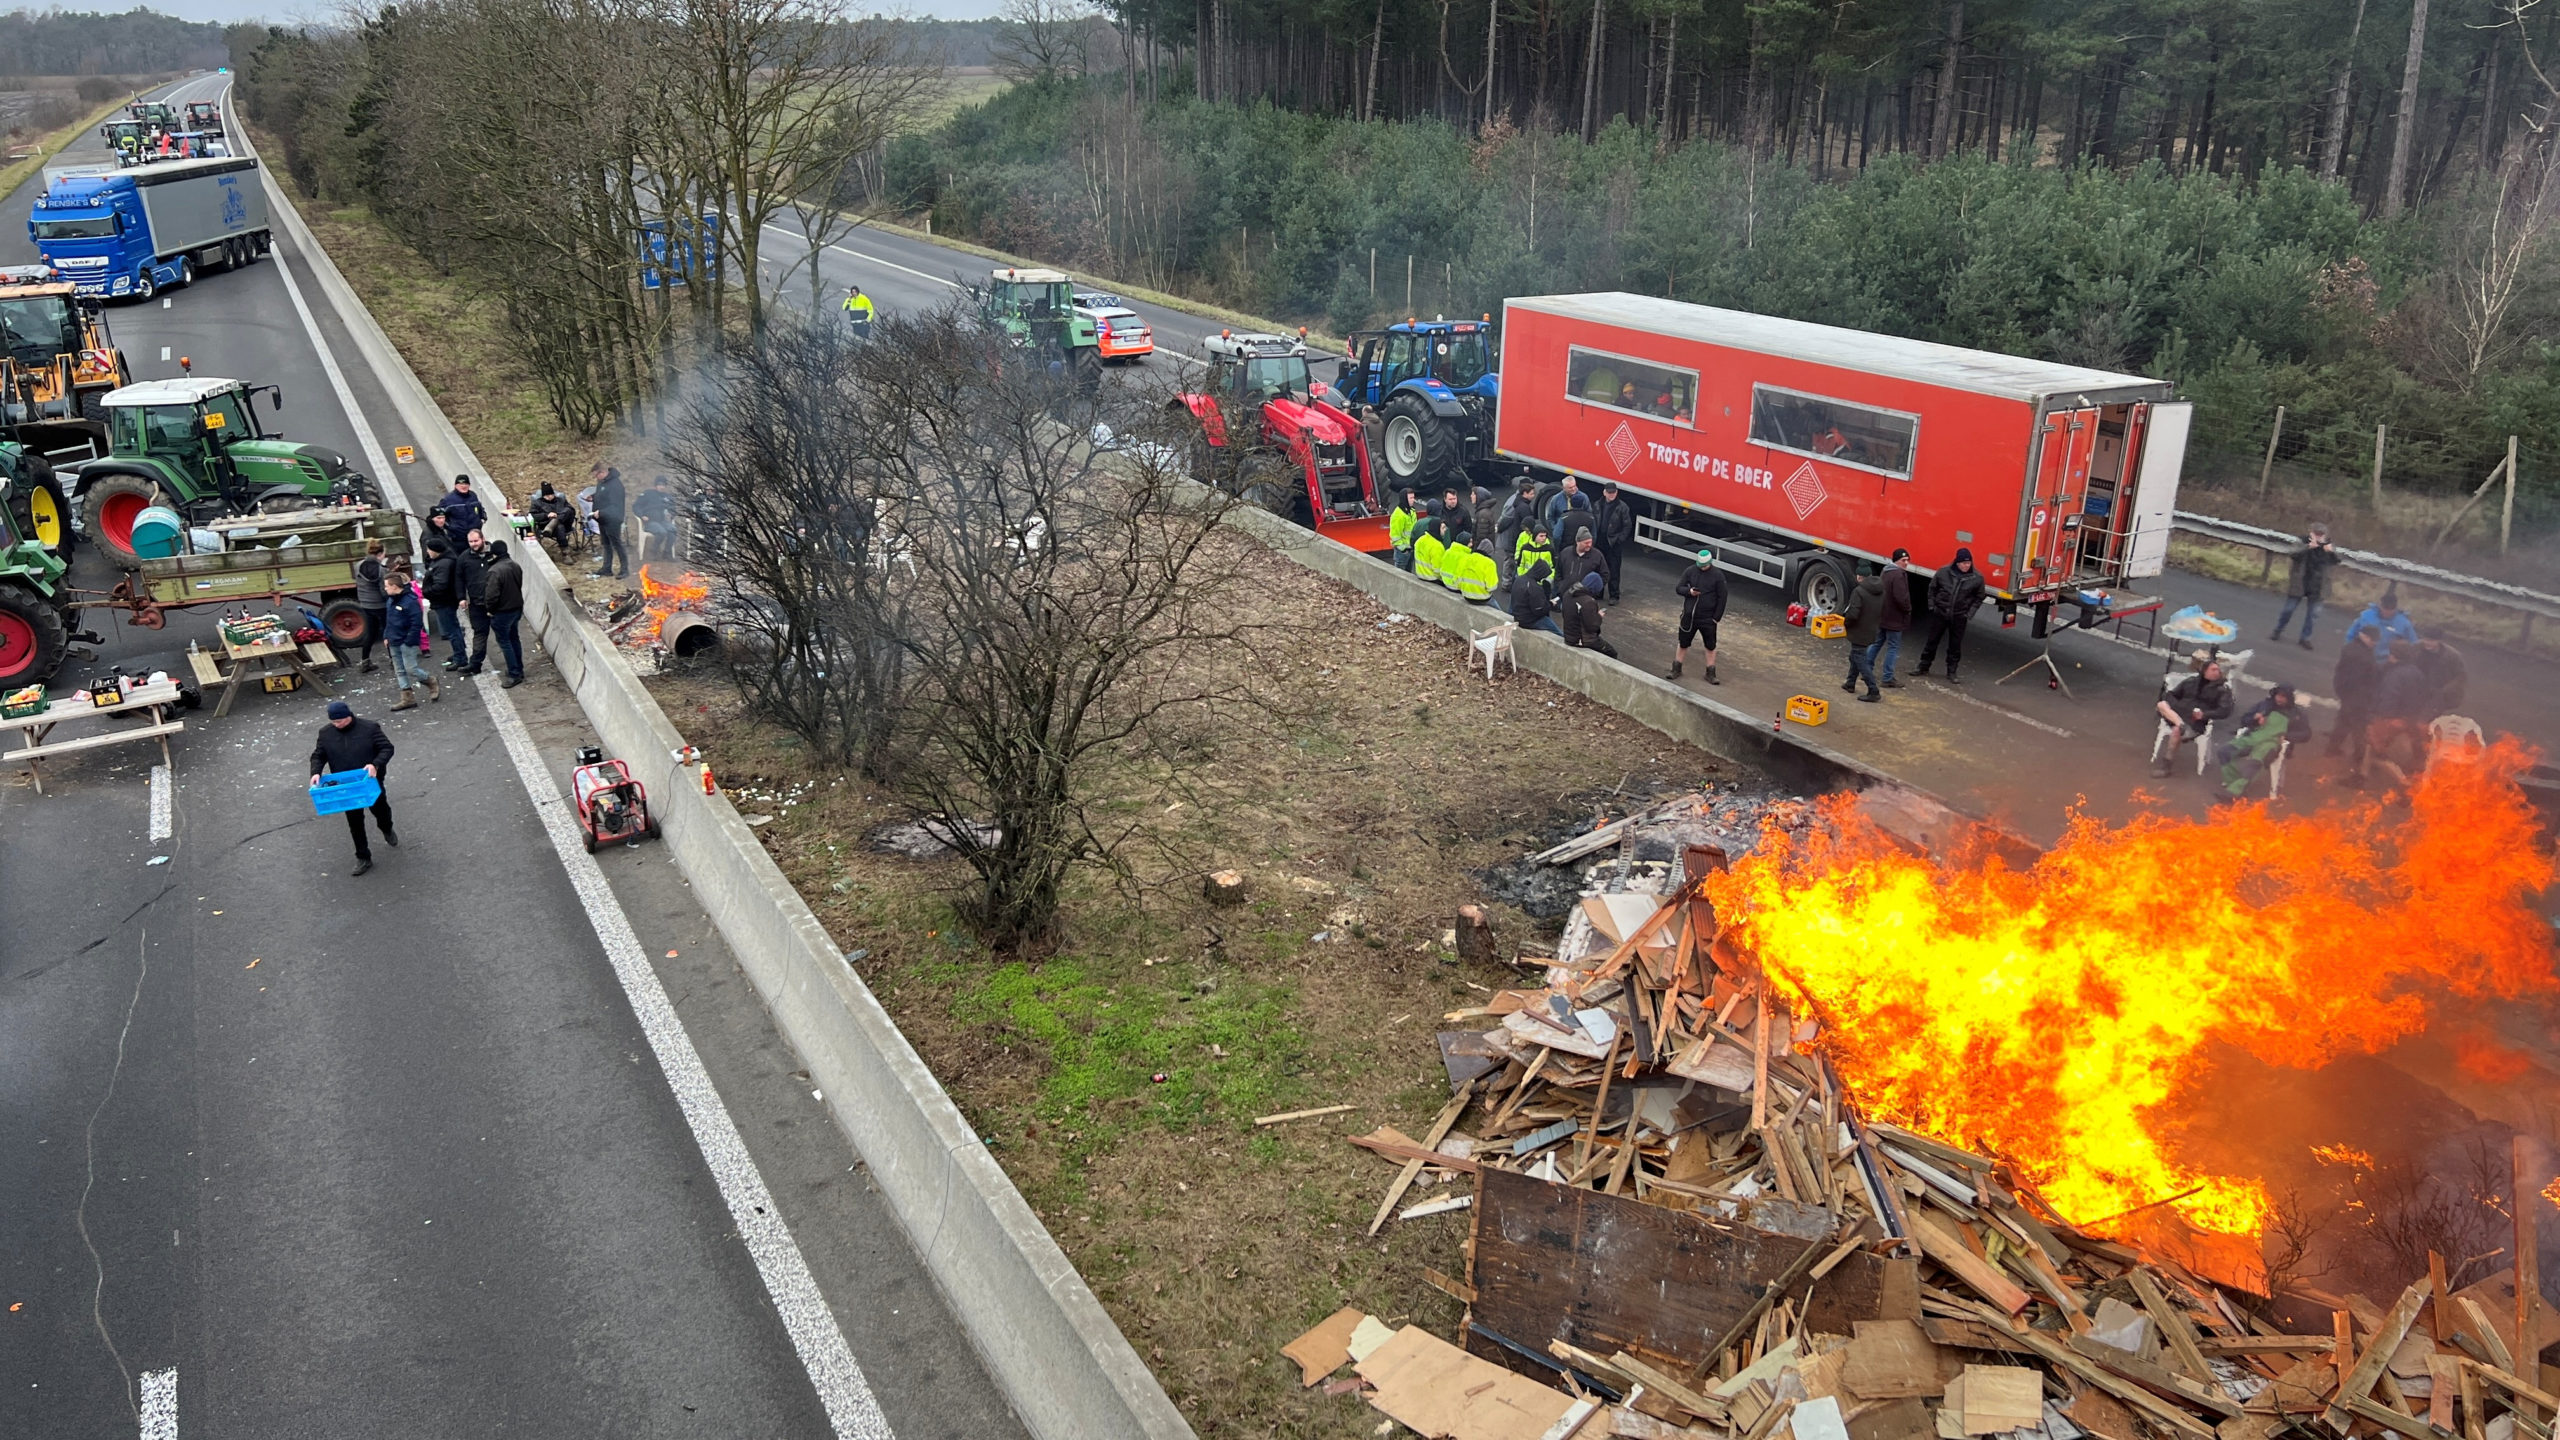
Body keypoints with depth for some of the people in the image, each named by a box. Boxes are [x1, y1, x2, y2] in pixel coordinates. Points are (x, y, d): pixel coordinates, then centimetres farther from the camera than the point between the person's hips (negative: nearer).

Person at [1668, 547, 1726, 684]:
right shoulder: (1690, 571, -3)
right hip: (1689, 616, 1)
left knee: (1710, 646, 7)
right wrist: (1689, 591, -20)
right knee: (1683, 644, 11)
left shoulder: (1717, 575, -8)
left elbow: (1722, 598, -4)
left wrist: (1716, 617, -8)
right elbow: (1678, 588, 1)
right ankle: (1676, 670, 24)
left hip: (1708, 618, -1)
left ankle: (1710, 674, 18)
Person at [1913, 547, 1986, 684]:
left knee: (1955, 646, 6)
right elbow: (1932, 589, 6)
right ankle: (1923, 667, 23)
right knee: (1931, 641, 10)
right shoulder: (1944, 573, -8)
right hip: (1940, 614, 0)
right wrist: (1931, 605, 1)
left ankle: (1952, 672, 16)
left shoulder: (1977, 578, -7)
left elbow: (1978, 598, 5)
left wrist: (1970, 613, -2)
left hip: (1959, 617, 0)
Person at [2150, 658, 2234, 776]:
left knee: (2176, 730, -33)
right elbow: (2172, 694, 18)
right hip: (2179, 712, 4)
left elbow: (2225, 711, -5)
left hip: (2196, 721, -4)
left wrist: (2205, 714, -20)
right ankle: (2181, 725, -39)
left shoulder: (2222, 689, 6)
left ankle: (2167, 760, -21)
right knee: (2161, 704, -24)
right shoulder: (2191, 681, 16)